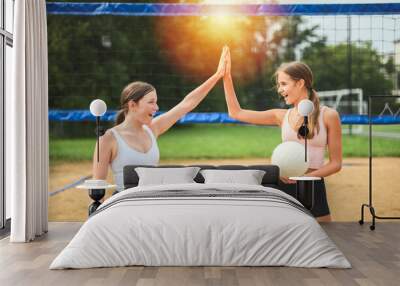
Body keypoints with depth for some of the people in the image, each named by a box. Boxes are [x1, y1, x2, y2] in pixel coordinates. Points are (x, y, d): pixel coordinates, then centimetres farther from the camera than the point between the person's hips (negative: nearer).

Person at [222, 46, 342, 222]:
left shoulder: (328, 116, -3)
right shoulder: (282, 116, 7)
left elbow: (336, 163, -2)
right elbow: (236, 113, 8)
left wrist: (305, 177, -17)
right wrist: (226, 76, 3)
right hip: (284, 187, 3)